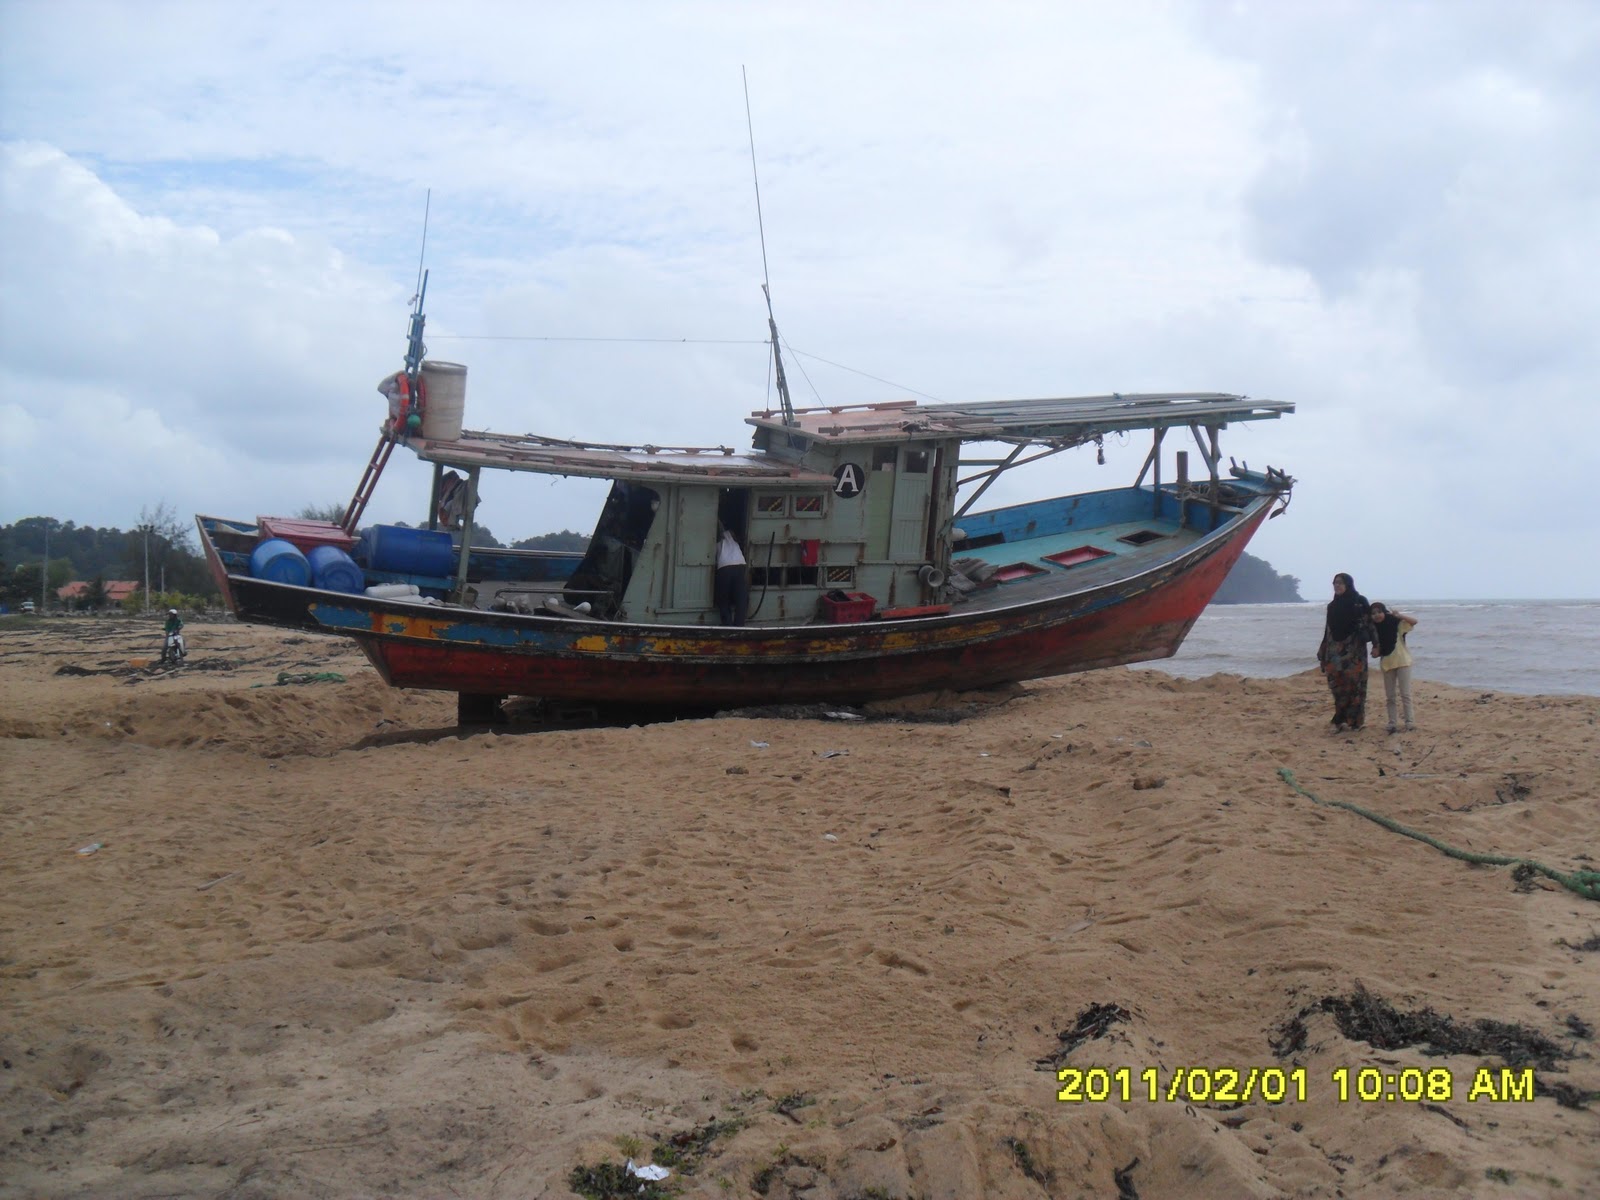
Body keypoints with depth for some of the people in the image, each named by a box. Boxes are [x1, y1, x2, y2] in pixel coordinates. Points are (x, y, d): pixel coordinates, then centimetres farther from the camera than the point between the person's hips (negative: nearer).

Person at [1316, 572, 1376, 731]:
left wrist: (1375, 643, -15)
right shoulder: (1332, 606, 12)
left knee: (1354, 684, -3)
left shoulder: (1360, 602, -2)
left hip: (1354, 650, -4)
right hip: (1335, 650, 4)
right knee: (1337, 685, 2)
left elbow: (1368, 623, -6)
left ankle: (1355, 721, 5)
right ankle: (1340, 719, 9)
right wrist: (1323, 653, 15)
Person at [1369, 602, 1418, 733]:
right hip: (1386, 663, 5)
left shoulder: (1397, 623, -8)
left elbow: (1414, 621, -21)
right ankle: (1392, 723, 11)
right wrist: (1375, 652, -12)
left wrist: (1399, 615, -30)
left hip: (1402, 661, -5)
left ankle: (1410, 722, 0)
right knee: (1389, 696, 7)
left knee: (1405, 694, -4)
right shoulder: (1375, 629, 4)